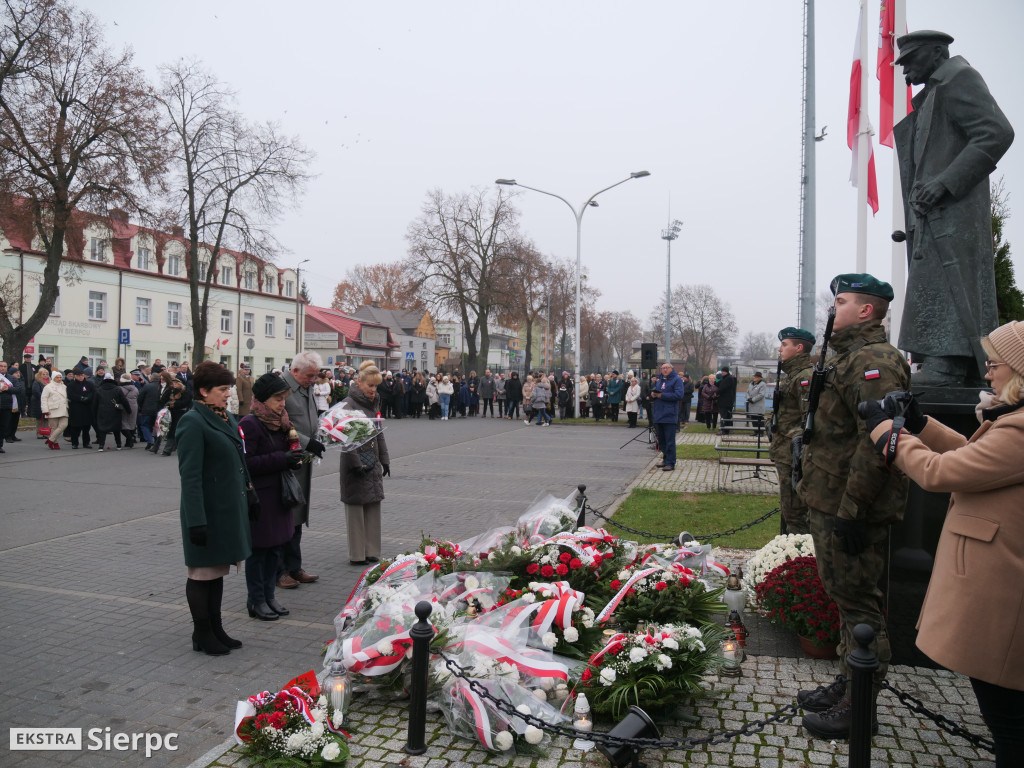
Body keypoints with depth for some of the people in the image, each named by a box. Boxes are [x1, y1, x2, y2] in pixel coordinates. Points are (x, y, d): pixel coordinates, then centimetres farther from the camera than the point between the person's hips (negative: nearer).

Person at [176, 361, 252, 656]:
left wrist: (247, 489, 16)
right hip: (208, 510, -8)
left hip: (229, 508, 8)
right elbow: (190, 475, -20)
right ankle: (202, 634, 20)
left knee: (218, 571, 17)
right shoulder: (193, 422, -16)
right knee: (203, 573, 6)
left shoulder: (227, 418, 10)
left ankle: (215, 629, 29)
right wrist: (196, 521, -22)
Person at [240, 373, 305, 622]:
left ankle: (269, 595, 26)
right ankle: (256, 601, 15)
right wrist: (282, 459, -23)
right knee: (258, 548, 2)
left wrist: (292, 458, 2)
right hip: (258, 496, -8)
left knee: (275, 547, 14)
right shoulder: (249, 424, -15)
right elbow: (246, 463, -22)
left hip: (278, 493, 8)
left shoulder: (280, 422, 11)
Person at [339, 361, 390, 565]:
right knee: (356, 510, 0)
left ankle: (371, 551, 17)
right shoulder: (348, 405, -11)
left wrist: (385, 460, 17)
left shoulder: (374, 403, 12)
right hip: (356, 465, -7)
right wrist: (356, 463, -19)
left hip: (373, 464, 7)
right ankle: (357, 555, 8)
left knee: (373, 508, 9)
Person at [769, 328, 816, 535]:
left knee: (794, 511, -5)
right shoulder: (791, 375, 17)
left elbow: (809, 420, -23)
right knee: (787, 509, 19)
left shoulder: (806, 377, -16)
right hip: (784, 454, 11)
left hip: (793, 456, -11)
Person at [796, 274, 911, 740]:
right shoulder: (850, 356, 17)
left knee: (857, 603, 1)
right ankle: (847, 687, 33)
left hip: (852, 511, -11)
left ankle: (860, 708, 14)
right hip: (832, 504, 11)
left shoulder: (873, 361, -18)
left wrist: (852, 510, -25)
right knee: (846, 597, 19)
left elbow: (876, 442, -26)